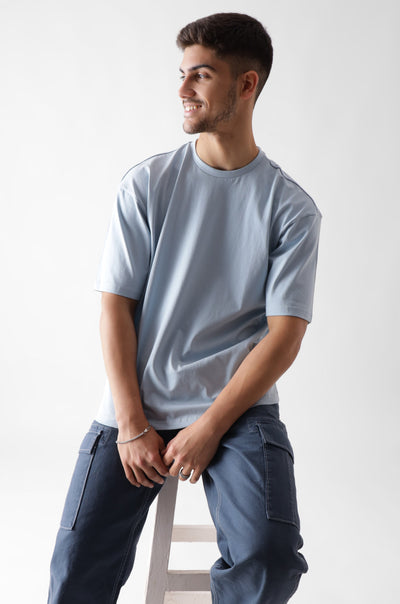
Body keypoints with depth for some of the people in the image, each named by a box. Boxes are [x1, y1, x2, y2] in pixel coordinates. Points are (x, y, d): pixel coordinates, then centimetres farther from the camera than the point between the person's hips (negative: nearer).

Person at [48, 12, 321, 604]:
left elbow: (284, 336, -4)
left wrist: (208, 428, -13)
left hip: (238, 406, -1)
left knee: (268, 556, -25)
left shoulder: (292, 209, 1)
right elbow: (115, 304, 0)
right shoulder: (146, 184, 4)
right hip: (135, 404, 1)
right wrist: (133, 425, -9)